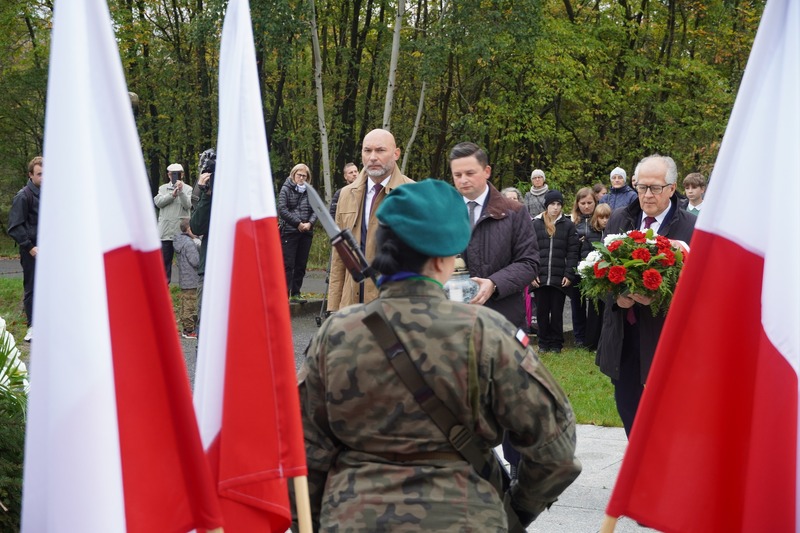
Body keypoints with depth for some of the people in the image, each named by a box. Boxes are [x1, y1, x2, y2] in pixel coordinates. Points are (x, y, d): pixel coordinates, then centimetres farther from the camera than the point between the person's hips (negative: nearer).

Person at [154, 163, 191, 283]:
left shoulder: (187, 189, 7)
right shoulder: (163, 188, 14)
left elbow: (187, 205, -7)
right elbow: (158, 202, -2)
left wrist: (181, 191, -18)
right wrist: (172, 195, -11)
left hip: (181, 229, -2)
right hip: (165, 230, 2)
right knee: (165, 258, 3)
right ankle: (164, 282, 9)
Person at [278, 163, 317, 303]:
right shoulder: (286, 189, 2)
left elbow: (315, 210, 8)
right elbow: (282, 209, -8)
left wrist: (310, 223, -11)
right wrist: (298, 223, -12)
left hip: (306, 233, 4)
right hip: (289, 232, -4)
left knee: (301, 265, 6)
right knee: (288, 264, -7)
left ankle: (296, 293, 13)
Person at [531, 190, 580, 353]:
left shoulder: (568, 225, 4)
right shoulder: (535, 224, 4)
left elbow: (573, 252, 1)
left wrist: (569, 274, -7)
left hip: (559, 278, -1)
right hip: (540, 278, 1)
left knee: (557, 312, 6)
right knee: (542, 311, 7)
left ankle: (556, 344, 16)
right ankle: (543, 343, 17)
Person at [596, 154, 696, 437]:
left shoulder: (691, 227, -7)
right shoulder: (618, 220, 8)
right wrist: (616, 295, -11)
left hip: (664, 336, -4)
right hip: (623, 333, 5)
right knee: (627, 405, 13)